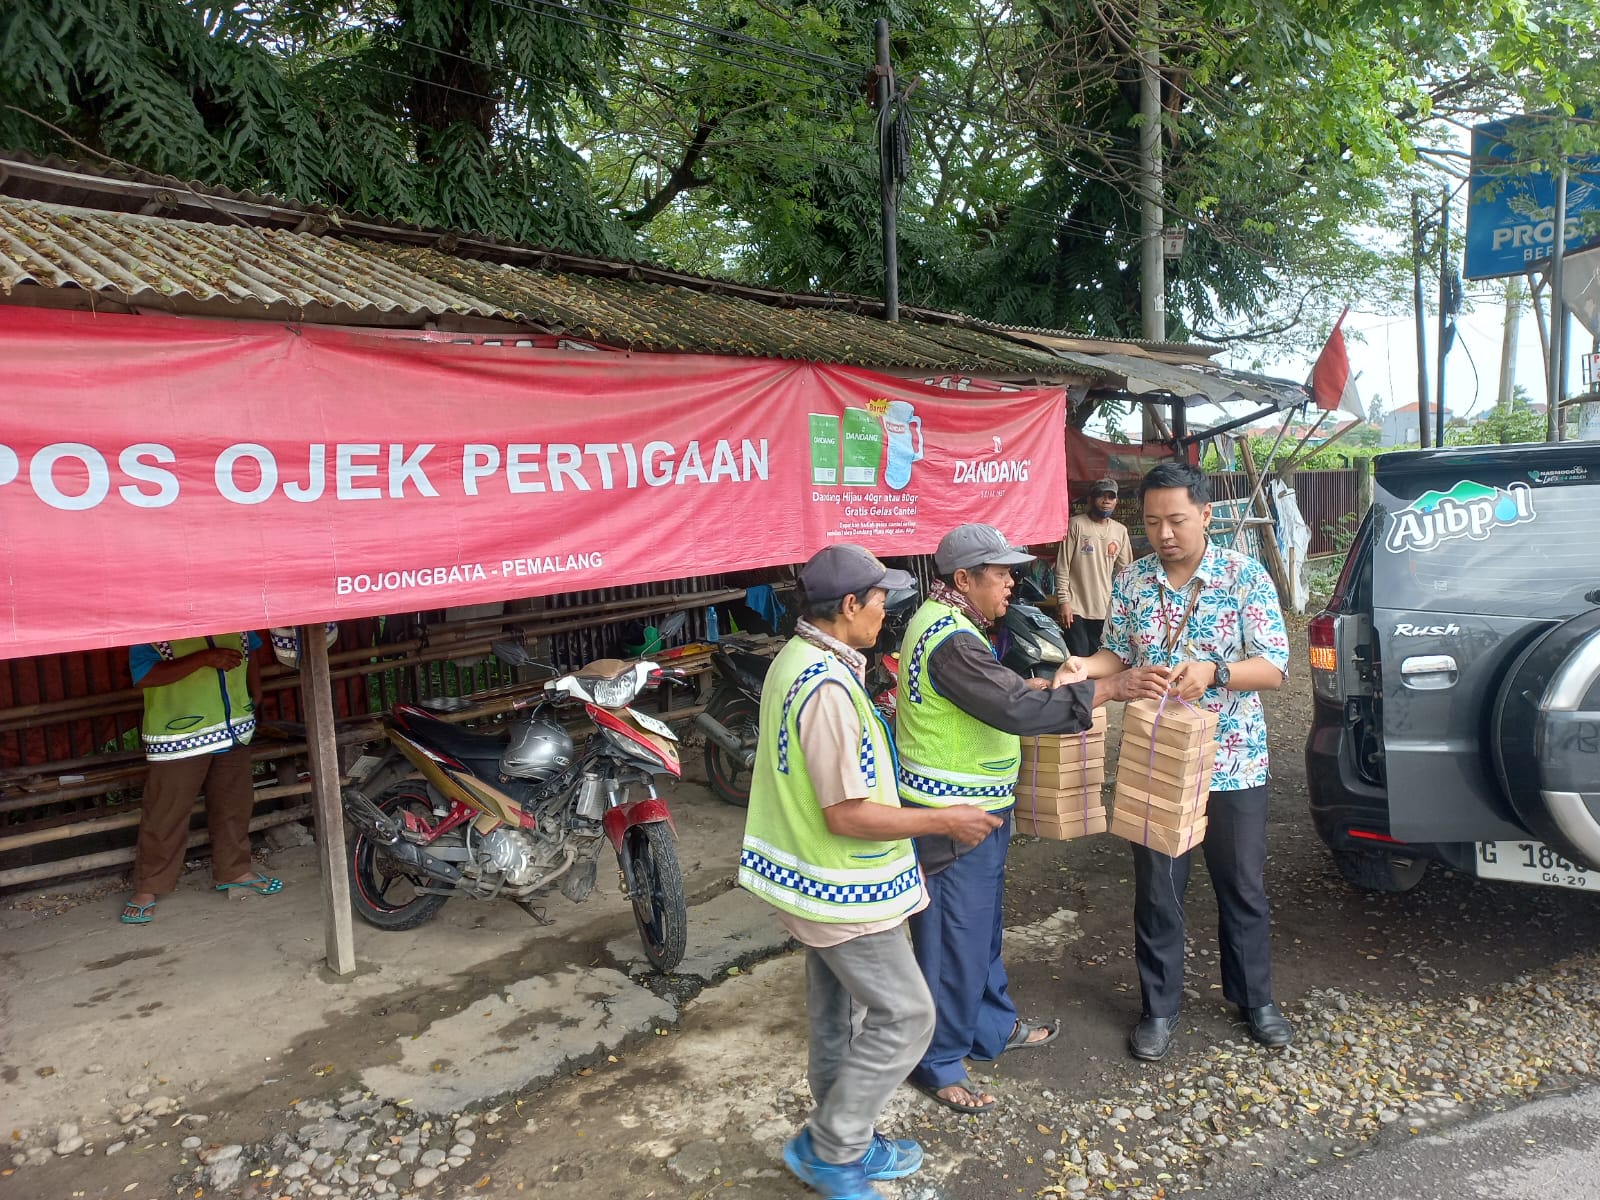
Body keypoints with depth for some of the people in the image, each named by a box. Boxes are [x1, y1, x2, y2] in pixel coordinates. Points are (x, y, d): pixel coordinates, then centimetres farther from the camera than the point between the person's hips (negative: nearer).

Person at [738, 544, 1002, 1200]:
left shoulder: (795, 660, 3)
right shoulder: (828, 689, -29)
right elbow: (846, 815, -27)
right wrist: (944, 821, -18)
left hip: (817, 878, 10)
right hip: (843, 890, -10)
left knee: (838, 1017, 21)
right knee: (904, 1017, 5)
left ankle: (842, 1147, 36)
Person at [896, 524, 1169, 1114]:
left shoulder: (943, 620, 9)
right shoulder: (950, 640, -26)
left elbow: (993, 687, 19)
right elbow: (1015, 709, -30)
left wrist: (1048, 685, 7)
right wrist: (1109, 689, -26)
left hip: (973, 805, 11)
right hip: (954, 816, -11)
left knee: (981, 926, 23)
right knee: (955, 938, 3)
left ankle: (993, 1026, 41)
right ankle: (940, 1063, 18)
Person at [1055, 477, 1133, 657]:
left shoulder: (1121, 531, 8)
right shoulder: (1076, 525, -6)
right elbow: (1063, 567, -7)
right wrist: (1063, 600, -12)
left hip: (1105, 609, 4)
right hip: (1076, 607, -4)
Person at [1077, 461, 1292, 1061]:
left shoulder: (1246, 577, -10)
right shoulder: (1130, 583, -2)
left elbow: (1274, 669, -12)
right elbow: (1118, 658, 6)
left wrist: (1213, 670, -31)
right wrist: (1080, 670, -15)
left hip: (1233, 761, -1)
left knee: (1243, 887, 14)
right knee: (1156, 889, 11)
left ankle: (1255, 999, 36)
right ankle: (1159, 1008, 29)